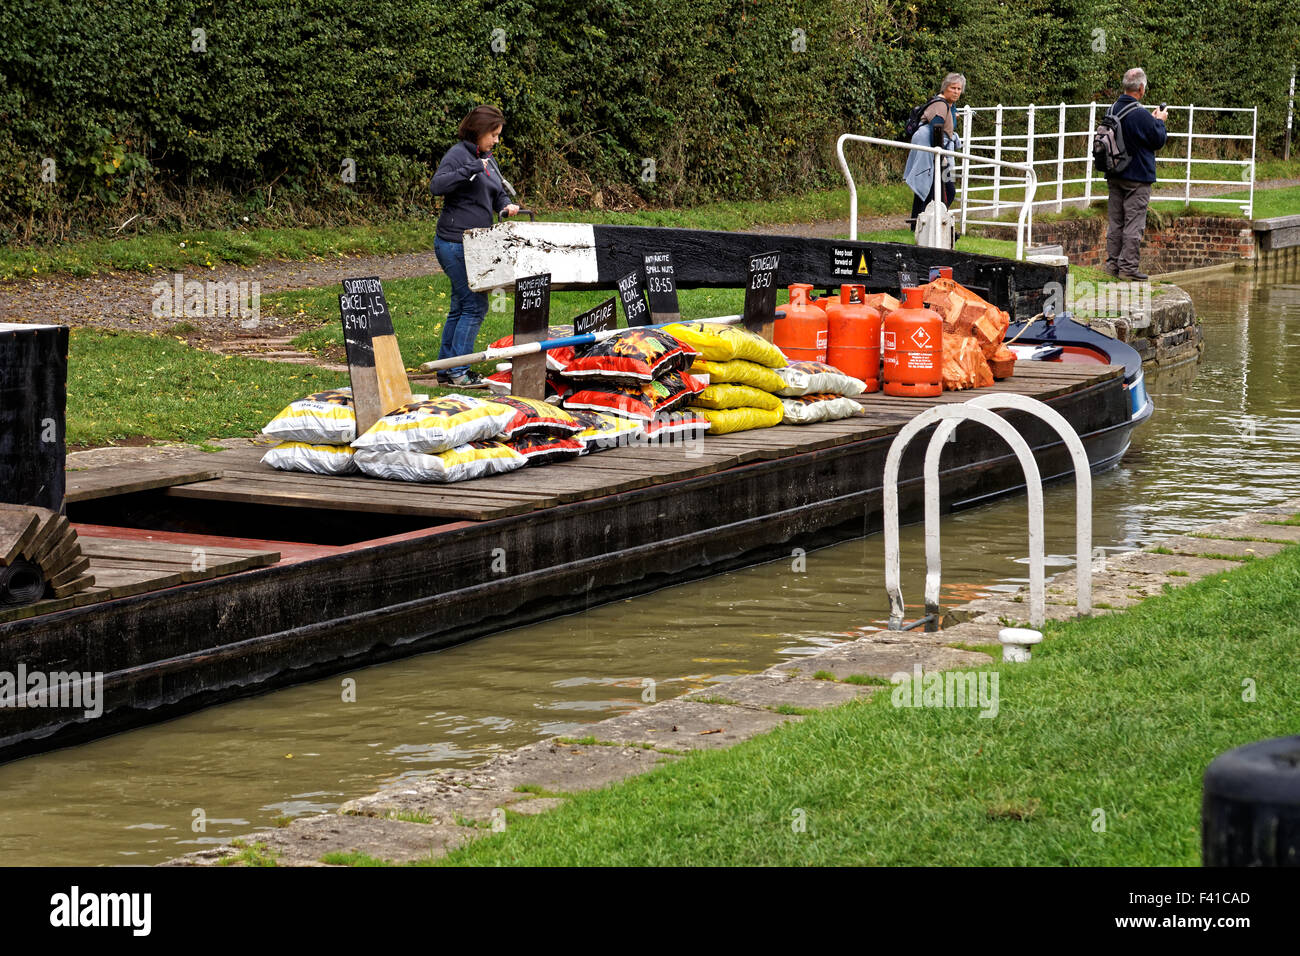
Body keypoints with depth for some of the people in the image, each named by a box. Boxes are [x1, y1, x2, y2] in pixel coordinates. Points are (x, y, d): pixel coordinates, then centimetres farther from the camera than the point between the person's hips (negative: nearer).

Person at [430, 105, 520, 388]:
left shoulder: (487, 159, 16)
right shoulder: (459, 154, -11)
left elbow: (498, 193, 24)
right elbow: (436, 185, -25)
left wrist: (506, 205, 2)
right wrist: (471, 170, -29)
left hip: (473, 244, 10)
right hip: (455, 244, -10)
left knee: (460, 307, 12)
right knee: (474, 304, -10)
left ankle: (446, 369, 18)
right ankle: (457, 372, -7)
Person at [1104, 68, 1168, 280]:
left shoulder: (1113, 110, 5)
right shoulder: (1141, 115, -18)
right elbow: (1158, 140, -9)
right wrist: (1159, 121, 7)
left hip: (1114, 175, 7)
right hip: (1138, 177, -7)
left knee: (1116, 221, 12)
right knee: (1134, 223, -3)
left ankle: (1113, 263, 15)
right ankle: (1129, 266, -4)